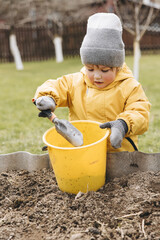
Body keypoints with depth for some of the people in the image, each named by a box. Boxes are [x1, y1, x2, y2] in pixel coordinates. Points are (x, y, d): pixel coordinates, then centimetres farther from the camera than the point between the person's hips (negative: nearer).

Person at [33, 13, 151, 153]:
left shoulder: (129, 88, -1)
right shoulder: (75, 82, 8)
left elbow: (141, 115, -6)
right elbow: (55, 86, 14)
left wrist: (123, 125, -26)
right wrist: (47, 98, -9)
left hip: (118, 151, -3)